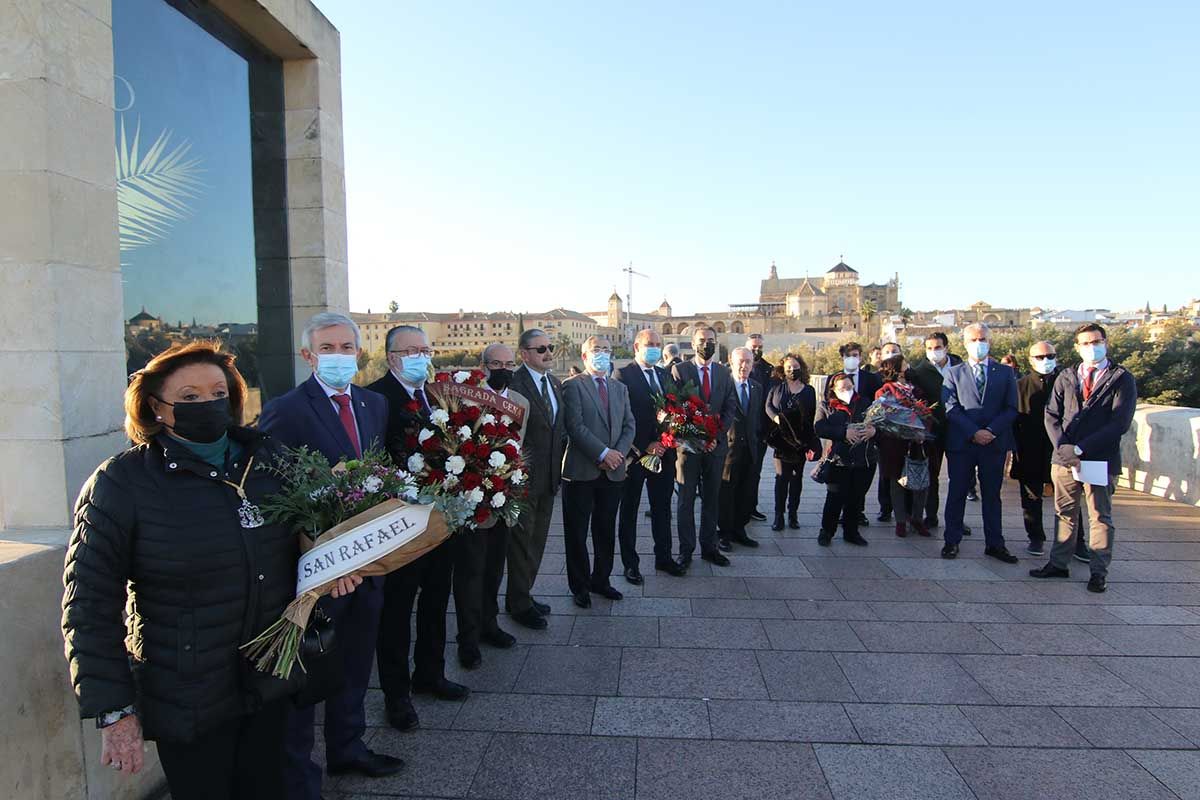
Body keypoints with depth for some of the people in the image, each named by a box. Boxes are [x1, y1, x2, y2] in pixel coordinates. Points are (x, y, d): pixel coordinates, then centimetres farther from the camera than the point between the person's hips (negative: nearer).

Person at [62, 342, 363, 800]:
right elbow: (90, 610, -10)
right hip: (189, 705, -4)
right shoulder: (120, 484, -12)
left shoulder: (269, 457, -1)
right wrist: (115, 713, -12)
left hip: (271, 686, 4)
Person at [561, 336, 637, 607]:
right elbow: (575, 426, -14)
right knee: (577, 533, 5)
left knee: (606, 531, 14)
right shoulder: (573, 385, -4)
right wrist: (603, 453, -17)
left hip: (612, 471, 5)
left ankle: (601, 580, 29)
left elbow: (629, 426, 9)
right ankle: (580, 587, 19)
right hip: (581, 471, -5)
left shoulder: (620, 388, 15)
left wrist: (618, 453, -8)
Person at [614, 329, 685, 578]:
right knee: (629, 510, 8)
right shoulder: (623, 375, -10)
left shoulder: (665, 375, 11)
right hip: (635, 454, -6)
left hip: (663, 452, 6)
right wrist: (644, 447, -16)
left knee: (662, 508, 16)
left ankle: (663, 557, 30)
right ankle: (630, 563, 20)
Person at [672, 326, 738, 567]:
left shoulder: (724, 373, 10)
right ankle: (686, 549, 14)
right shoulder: (679, 370, -2)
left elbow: (730, 407, 4)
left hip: (716, 444, 3)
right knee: (686, 499, 5)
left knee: (711, 498, 11)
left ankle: (709, 547, 21)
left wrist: (716, 436, -9)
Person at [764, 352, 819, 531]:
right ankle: (779, 515, 3)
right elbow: (768, 406, 4)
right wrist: (776, 417, -19)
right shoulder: (777, 387, 5)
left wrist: (812, 444, -1)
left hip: (801, 440, 2)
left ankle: (793, 514, 15)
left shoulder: (809, 391, 7)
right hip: (782, 439, -2)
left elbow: (812, 416, 6)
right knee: (781, 477, -4)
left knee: (797, 477, 7)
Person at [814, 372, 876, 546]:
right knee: (835, 498, 0)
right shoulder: (826, 406, 3)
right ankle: (826, 531, 17)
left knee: (856, 499, 10)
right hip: (839, 461, -3)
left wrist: (874, 429, -13)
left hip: (865, 460, 3)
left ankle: (851, 532, 26)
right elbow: (819, 427, -11)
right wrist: (844, 433, -21)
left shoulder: (865, 403, 11)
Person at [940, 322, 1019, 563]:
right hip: (961, 443, -1)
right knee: (957, 493, 5)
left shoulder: (1005, 373, 9)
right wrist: (974, 433, -14)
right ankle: (952, 541, 13)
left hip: (995, 443, 1)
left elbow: (1011, 408, 2)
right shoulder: (953, 373, 5)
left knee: (992, 495, 9)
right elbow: (950, 409, -3)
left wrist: (991, 431, -12)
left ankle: (994, 544, 17)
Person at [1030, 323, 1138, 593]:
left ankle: (1099, 572, 17)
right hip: (1064, 458, 3)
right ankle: (1059, 563, 20)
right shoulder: (1065, 378, 10)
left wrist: (1080, 449, -16)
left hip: (1101, 459, -3)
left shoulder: (1122, 379, -2)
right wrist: (1062, 446, -10)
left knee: (1100, 518, 7)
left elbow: (1120, 422, -11)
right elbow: (1051, 415, 7)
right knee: (1065, 513, 12)